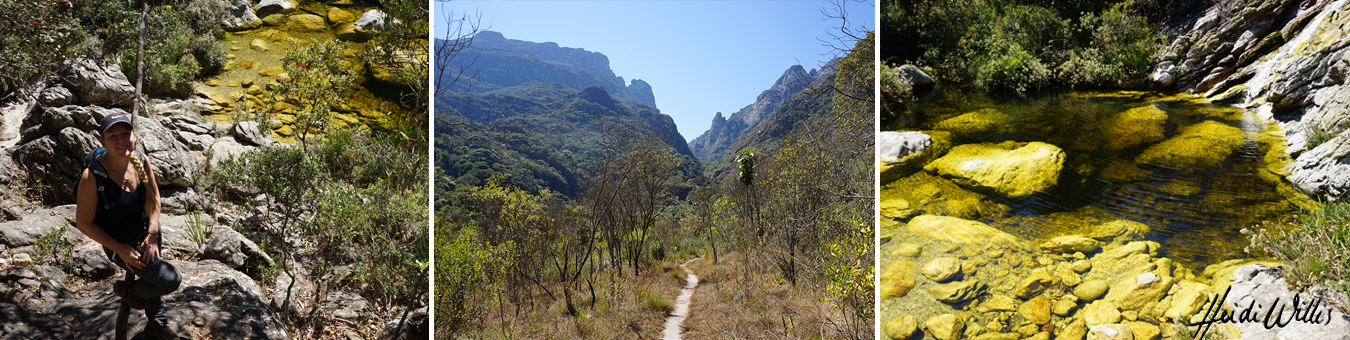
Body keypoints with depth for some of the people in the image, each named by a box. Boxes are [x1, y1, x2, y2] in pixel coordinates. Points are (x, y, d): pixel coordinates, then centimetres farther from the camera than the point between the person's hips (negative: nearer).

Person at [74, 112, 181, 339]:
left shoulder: (141, 161, -15)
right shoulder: (92, 177, -29)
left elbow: (154, 197, 2)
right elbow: (84, 223, -18)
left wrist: (152, 235, -7)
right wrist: (120, 250, -17)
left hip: (145, 233, 6)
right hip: (119, 243, -5)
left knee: (154, 278, 23)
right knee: (171, 280, -10)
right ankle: (128, 291, 21)